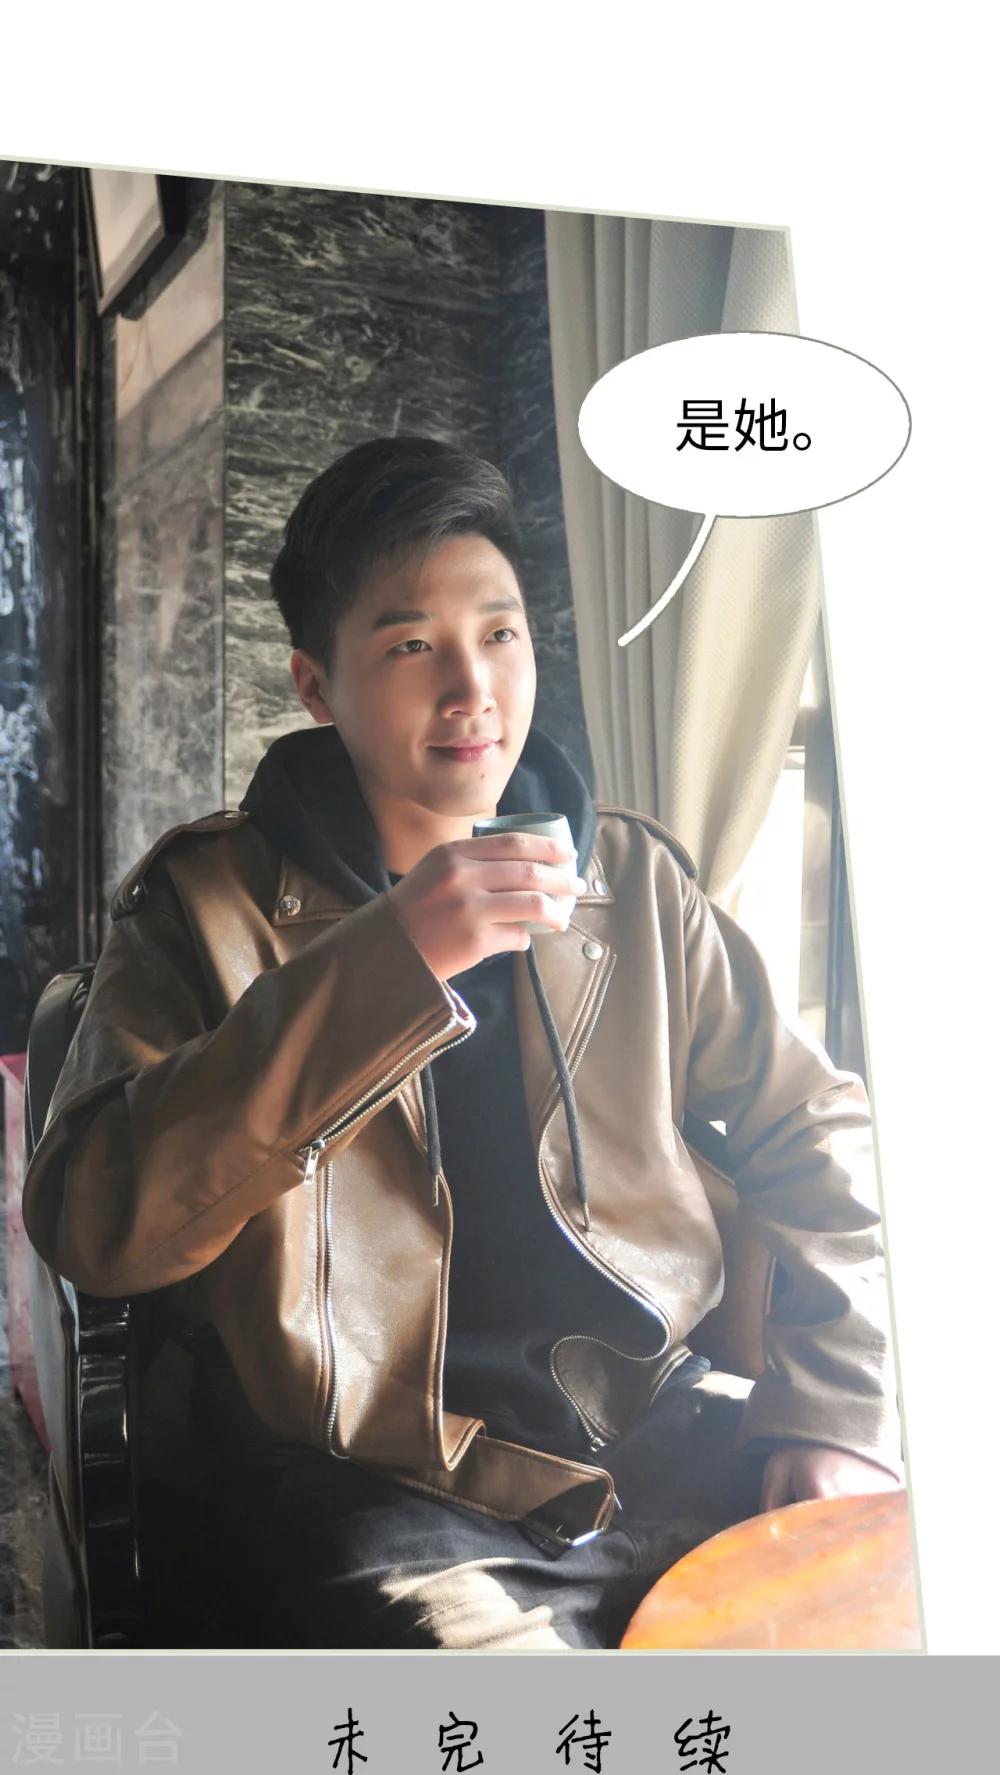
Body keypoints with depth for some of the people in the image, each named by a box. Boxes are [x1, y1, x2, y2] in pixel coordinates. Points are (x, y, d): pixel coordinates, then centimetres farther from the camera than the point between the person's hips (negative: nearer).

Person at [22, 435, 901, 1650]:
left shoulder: (630, 879, 10)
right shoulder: (208, 902, -1)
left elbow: (813, 1129, 16)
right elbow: (90, 1225, -15)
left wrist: (836, 1409, 0)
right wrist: (384, 965, -23)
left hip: (651, 1431, 5)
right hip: (375, 1490, -4)